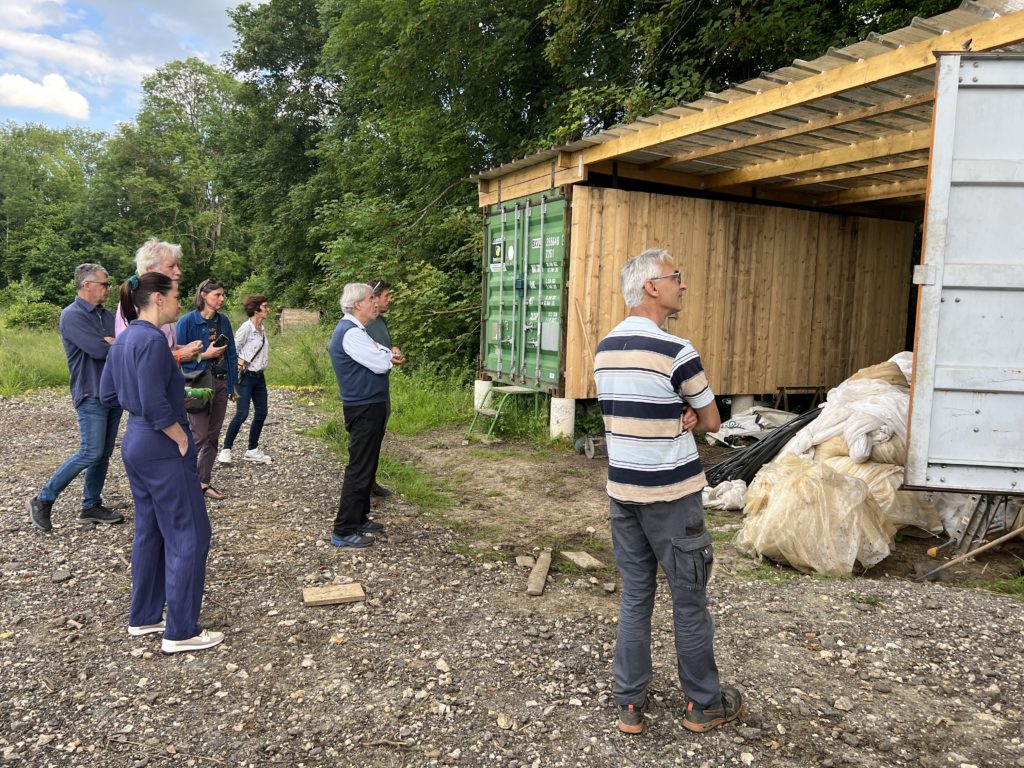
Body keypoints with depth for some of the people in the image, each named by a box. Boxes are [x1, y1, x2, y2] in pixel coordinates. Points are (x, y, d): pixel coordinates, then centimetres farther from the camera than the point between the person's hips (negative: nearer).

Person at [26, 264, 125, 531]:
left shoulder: (106, 315, 13)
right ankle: (42, 500, 4)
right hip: (92, 395, -7)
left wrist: (113, 343, -14)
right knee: (91, 453, -9)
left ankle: (91, 506, 18)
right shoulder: (72, 315, -11)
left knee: (104, 454, 9)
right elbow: (99, 350, -21)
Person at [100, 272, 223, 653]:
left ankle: (143, 617, 29)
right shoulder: (152, 339, -20)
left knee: (149, 532, 18)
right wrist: (182, 440, -14)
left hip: (136, 444, 10)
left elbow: (109, 394, 16)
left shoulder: (125, 339, 9)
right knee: (188, 537, 0)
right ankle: (181, 631, 7)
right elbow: (155, 404, -25)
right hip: (162, 450, -10)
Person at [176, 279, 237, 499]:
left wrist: (233, 384, 9)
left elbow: (231, 354, 11)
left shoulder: (223, 320, 6)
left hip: (221, 383, 6)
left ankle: (204, 482, 20)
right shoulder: (188, 321, -9)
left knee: (213, 437, 10)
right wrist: (204, 355, -17)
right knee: (198, 436, -7)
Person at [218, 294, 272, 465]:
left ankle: (252, 450, 19)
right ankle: (225, 450, 3)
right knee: (242, 414, -10)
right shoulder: (246, 328, -14)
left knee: (261, 413, 7)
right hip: (245, 376, -8)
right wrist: (239, 368, -9)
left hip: (259, 376, 8)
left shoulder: (262, 329, 9)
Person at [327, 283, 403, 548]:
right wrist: (387, 353, -1)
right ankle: (344, 531, -1)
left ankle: (359, 518, 29)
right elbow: (381, 364, -23)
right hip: (364, 409, -11)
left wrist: (385, 354, -5)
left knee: (366, 466, 18)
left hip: (371, 407, 11)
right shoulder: (350, 333, -19)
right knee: (359, 469, -7)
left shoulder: (356, 330, 15)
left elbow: (383, 360, 17)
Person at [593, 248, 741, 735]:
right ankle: (704, 704, 25)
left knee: (634, 598, 14)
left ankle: (629, 704, 22)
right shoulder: (674, 351, -17)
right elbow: (711, 422, -4)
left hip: (621, 490, 6)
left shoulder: (605, 349, 5)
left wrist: (676, 418, 0)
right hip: (670, 495, -6)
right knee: (689, 602, 9)